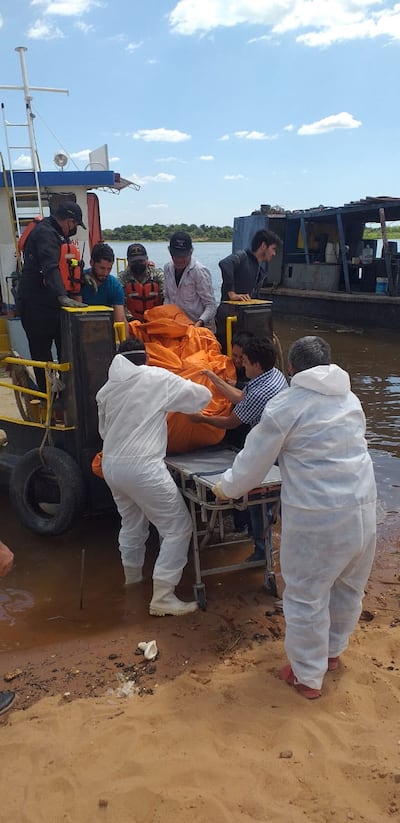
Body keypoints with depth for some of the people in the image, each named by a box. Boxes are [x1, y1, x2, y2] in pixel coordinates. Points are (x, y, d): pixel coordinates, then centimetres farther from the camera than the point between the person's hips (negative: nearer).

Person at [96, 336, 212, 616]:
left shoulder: (107, 389, 12)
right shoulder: (158, 378, -2)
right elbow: (203, 396, 5)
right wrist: (172, 403, 24)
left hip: (111, 465, 7)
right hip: (142, 467, -7)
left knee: (131, 523, 28)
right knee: (179, 528, 3)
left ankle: (132, 575, 46)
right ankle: (162, 597, -1)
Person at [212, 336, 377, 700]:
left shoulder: (286, 406, -8)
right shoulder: (350, 398, 11)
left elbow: (255, 458, -1)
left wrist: (227, 487, 17)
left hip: (316, 516, -7)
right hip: (363, 507, 7)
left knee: (307, 597, 9)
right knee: (349, 587, 23)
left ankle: (308, 677, 23)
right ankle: (333, 652, 44)